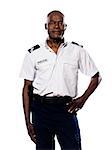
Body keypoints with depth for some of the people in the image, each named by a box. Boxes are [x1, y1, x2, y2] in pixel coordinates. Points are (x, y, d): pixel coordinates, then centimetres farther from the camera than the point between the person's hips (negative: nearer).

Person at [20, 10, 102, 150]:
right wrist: (28, 122, 2)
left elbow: (96, 77, 14)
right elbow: (27, 88, 6)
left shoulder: (77, 50, 4)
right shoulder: (33, 54, 4)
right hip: (41, 109, 1)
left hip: (66, 108, -1)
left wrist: (83, 99, 0)